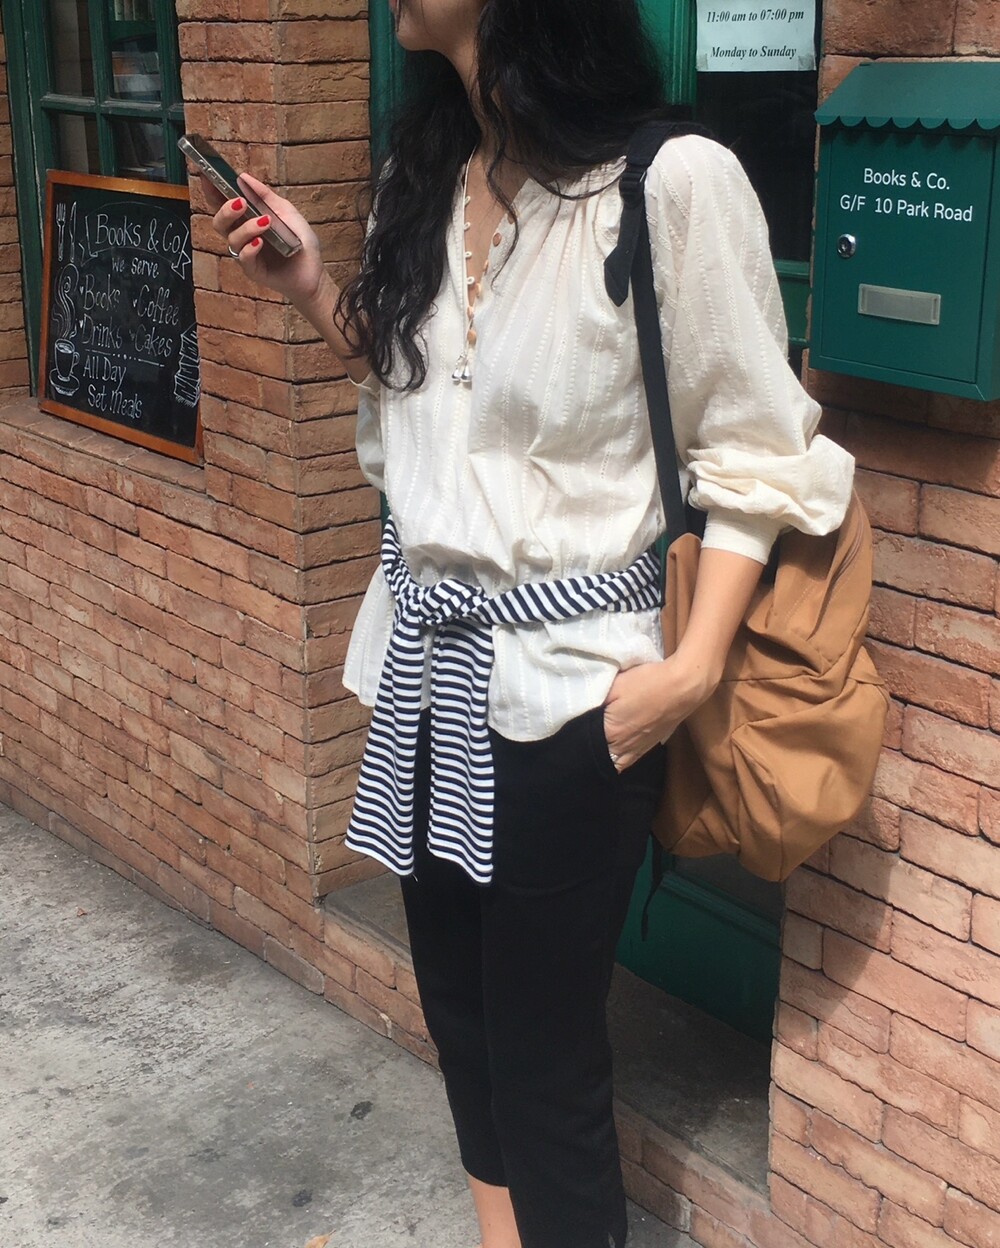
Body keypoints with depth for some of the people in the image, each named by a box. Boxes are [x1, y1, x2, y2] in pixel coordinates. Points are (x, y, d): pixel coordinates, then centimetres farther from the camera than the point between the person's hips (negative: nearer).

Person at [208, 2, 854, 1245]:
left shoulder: (673, 184, -16)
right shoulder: (422, 178, 6)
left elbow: (754, 453, -10)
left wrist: (693, 666, -16)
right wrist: (316, 295, 4)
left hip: (567, 674, -7)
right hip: (427, 649, 7)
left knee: (543, 1040, 6)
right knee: (455, 997, 20)